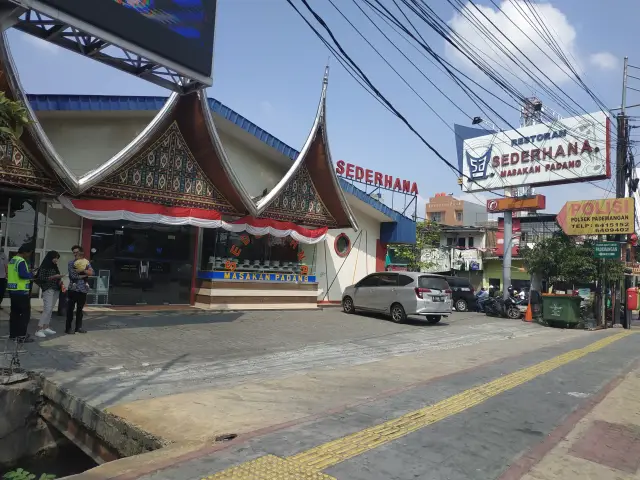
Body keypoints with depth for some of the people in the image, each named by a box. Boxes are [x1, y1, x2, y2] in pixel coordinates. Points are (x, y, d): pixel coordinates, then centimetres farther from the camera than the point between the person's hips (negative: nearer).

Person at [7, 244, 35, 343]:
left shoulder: (12, 260, 15)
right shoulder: (21, 261, -15)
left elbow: (14, 274, 18)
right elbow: (23, 274, -26)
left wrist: (29, 275, 10)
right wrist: (31, 275, -8)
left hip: (12, 290, 9)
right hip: (21, 291, -9)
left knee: (15, 313, 13)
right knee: (25, 313, -3)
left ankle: (13, 334, 18)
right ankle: (22, 335, -3)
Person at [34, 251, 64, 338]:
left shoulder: (55, 267, 16)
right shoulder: (44, 267, -6)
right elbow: (41, 278, -13)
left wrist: (60, 280, 4)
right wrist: (54, 277, -17)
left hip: (56, 290, 7)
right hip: (48, 290, -7)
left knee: (50, 310, 6)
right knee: (47, 309, -13)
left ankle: (46, 328, 10)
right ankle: (39, 330, -12)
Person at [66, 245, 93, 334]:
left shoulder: (86, 262, 9)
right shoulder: (71, 263, -2)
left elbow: (91, 272, -6)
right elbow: (73, 275, -14)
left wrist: (82, 270, -19)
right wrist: (85, 274, -6)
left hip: (83, 289, 3)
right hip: (73, 289, -3)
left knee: (80, 309, 12)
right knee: (70, 309, 0)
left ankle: (78, 327, 20)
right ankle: (68, 328, 6)